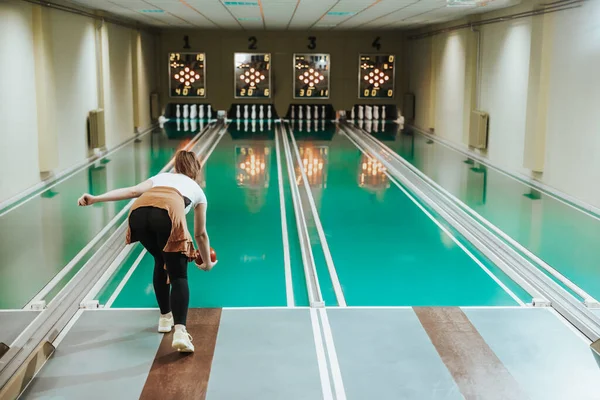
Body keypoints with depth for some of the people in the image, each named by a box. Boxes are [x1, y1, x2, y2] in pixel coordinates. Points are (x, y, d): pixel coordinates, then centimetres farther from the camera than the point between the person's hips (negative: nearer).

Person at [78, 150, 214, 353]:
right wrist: (207, 262, 59)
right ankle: (180, 331, -14)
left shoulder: (161, 177, 41)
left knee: (161, 262, 28)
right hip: (168, 213, -3)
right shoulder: (198, 191, 37)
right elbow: (200, 234, 44)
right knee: (178, 275, 6)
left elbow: (132, 191, 19)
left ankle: (165, 317, 38)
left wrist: (96, 198, 11)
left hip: (139, 213, 3)